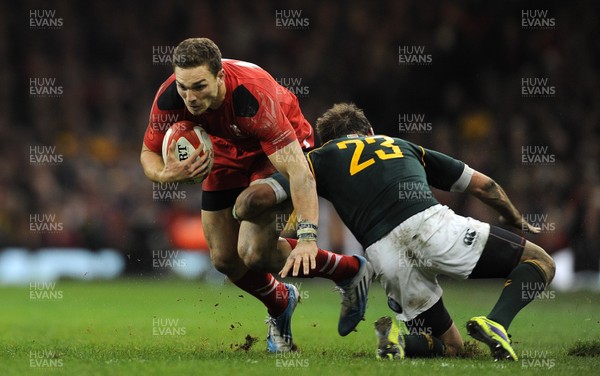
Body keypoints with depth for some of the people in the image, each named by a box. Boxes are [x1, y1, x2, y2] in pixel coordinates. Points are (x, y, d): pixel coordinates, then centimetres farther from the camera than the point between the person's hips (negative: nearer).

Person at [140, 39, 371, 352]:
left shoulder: (255, 96, -41)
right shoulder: (169, 99, -27)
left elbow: (298, 169, -43)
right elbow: (149, 153, -10)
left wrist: (307, 237, -51)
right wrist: (167, 174, -36)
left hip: (281, 151, -5)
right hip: (227, 154, 5)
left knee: (254, 252, -23)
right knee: (225, 260, 4)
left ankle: (350, 271, -1)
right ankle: (280, 304, 37)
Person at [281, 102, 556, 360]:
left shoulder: (320, 158, 27)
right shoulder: (403, 146, 33)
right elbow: (483, 185, 36)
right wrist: (517, 220, 51)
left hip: (384, 257, 1)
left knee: (449, 345, 20)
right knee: (539, 262, 14)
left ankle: (398, 342, -12)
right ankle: (495, 324, -13)